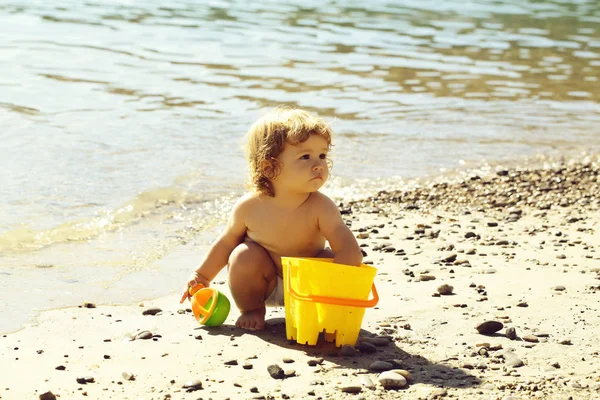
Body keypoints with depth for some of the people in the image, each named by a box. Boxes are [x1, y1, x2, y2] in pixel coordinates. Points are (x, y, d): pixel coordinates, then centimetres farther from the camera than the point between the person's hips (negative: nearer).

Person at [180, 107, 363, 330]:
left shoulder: (320, 207, -27)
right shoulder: (249, 207, -23)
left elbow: (350, 250, -34)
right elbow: (226, 243, -4)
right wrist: (202, 276, 0)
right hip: (267, 286, 0)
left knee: (331, 261, -24)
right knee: (245, 256, -26)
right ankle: (252, 310, 1)